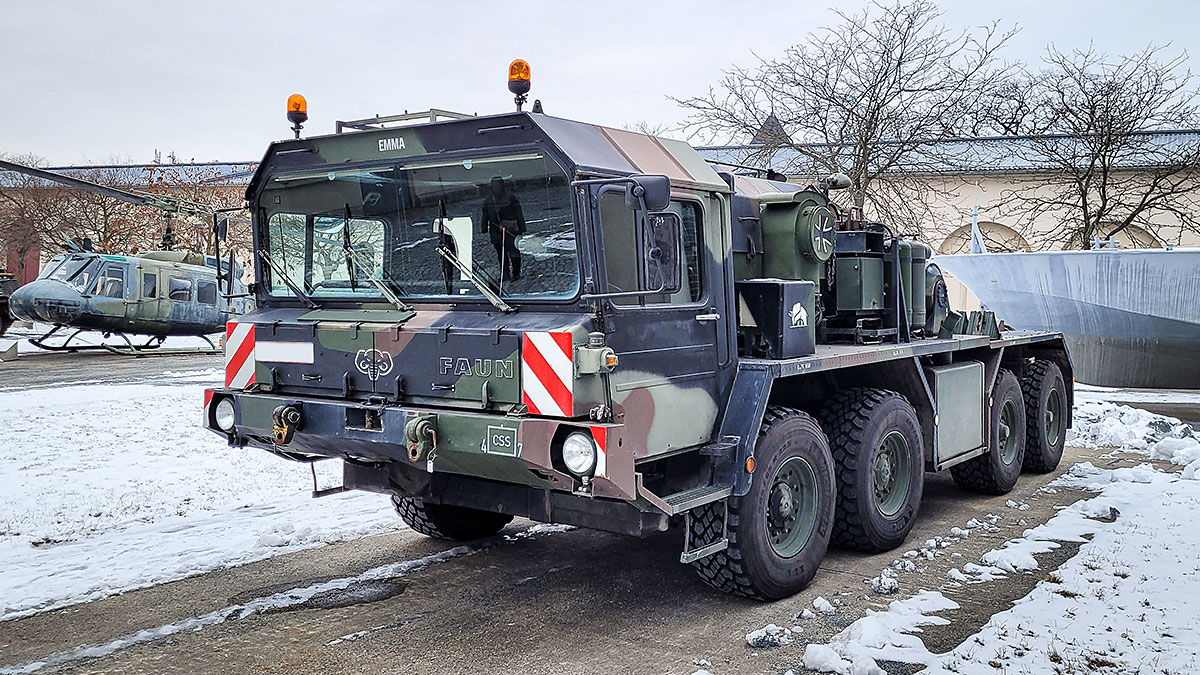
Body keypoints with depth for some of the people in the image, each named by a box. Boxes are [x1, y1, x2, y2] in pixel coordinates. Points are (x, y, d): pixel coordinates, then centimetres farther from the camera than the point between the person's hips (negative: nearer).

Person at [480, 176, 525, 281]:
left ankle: (516, 273, 4)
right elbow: (485, 216, 20)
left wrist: (522, 229, -1)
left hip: (510, 229, -4)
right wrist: (484, 229, 15)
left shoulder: (510, 198, -2)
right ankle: (504, 274, 15)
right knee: (501, 253, 7)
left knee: (513, 251, -7)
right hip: (496, 231, 4)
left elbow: (519, 214, 1)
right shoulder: (488, 201, 11)